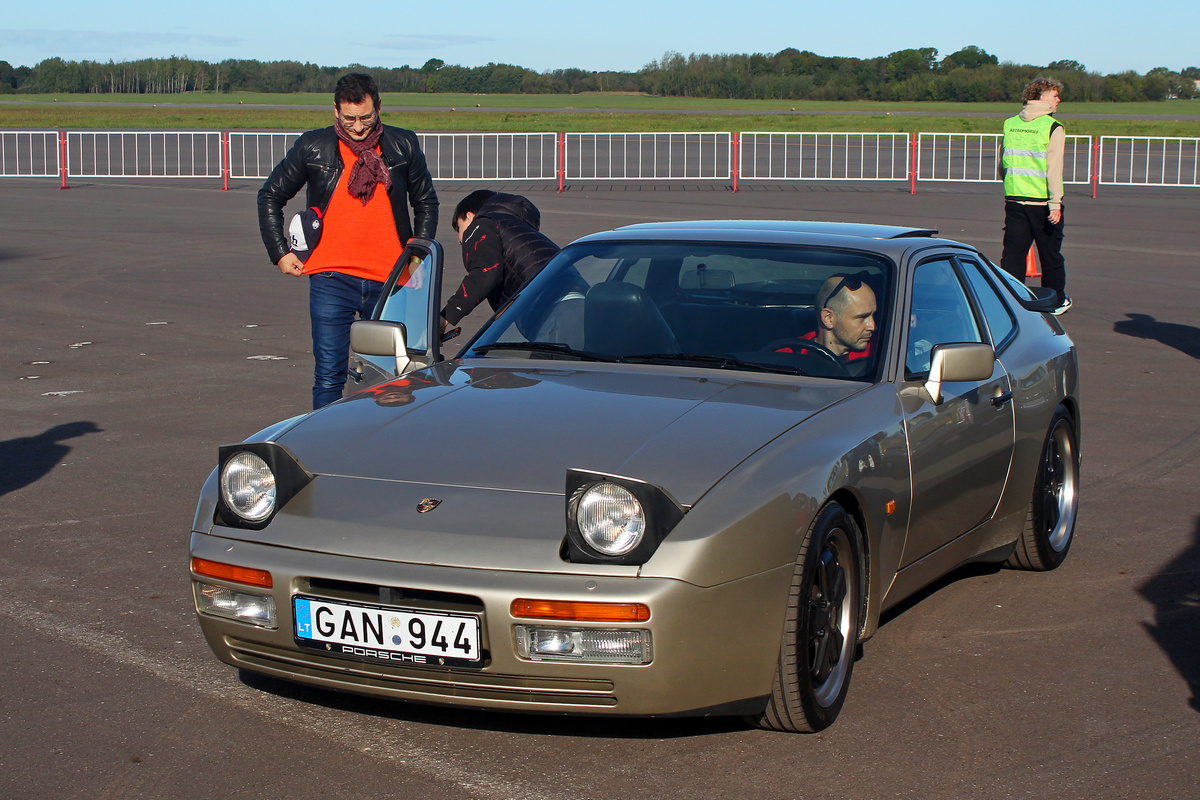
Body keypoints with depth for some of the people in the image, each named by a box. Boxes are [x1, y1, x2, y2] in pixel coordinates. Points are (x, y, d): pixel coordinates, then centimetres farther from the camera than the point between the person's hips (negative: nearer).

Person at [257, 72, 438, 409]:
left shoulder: (403, 146, 6)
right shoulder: (313, 147, 3)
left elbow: (426, 201, 20)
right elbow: (270, 196, 15)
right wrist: (279, 252, 9)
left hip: (388, 280, 1)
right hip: (331, 279, -1)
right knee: (329, 376, -4)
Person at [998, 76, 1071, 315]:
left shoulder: (1010, 124, 8)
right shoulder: (1053, 127, -9)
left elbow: (1000, 165, 16)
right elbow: (1054, 169, -16)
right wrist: (1055, 203, -16)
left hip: (1014, 198, 4)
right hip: (1041, 201, -4)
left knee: (1013, 251, 5)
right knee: (1050, 253, 10)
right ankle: (1056, 302, 23)